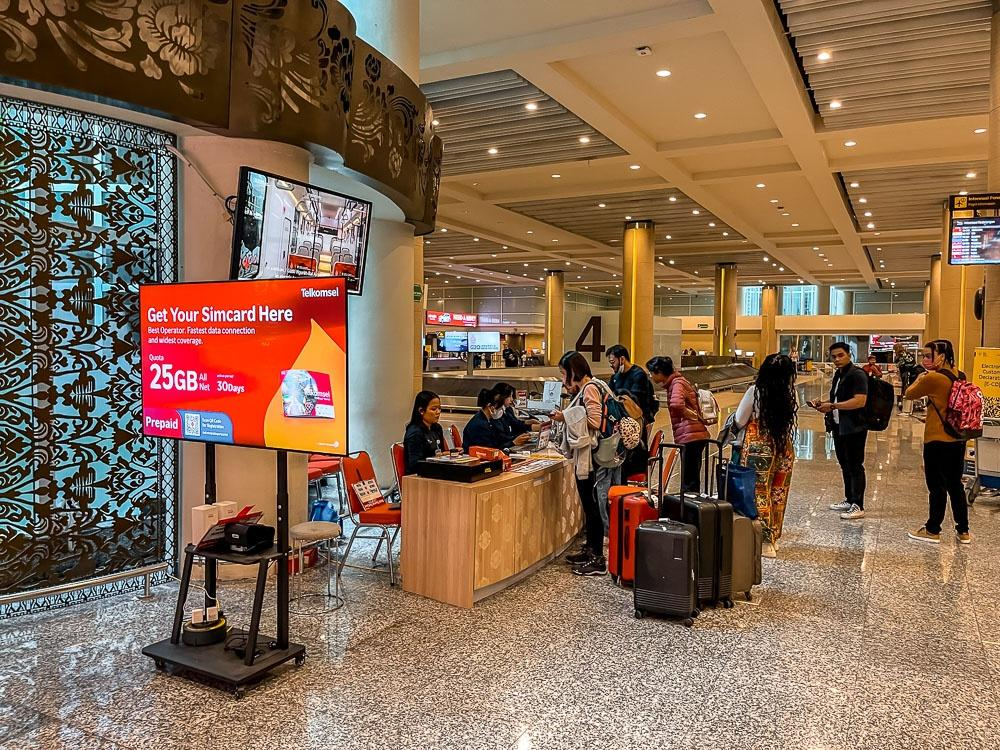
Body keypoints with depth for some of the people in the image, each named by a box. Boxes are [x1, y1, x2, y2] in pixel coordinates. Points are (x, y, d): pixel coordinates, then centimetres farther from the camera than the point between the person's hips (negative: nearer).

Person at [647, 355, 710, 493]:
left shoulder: (677, 383, -11)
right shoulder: (676, 381, 18)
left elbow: (676, 404, -31)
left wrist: (692, 415, -18)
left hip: (690, 437, -10)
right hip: (697, 435, 10)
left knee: (689, 480, -7)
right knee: (692, 478, 14)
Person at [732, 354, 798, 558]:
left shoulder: (755, 391, -13)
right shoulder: (791, 394, -4)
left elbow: (739, 422, -5)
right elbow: (790, 420, 5)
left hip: (759, 449, -4)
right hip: (785, 448, 4)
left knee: (760, 494, 5)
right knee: (778, 495, 15)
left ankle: (765, 540, 8)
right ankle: (773, 537, 25)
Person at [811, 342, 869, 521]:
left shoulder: (857, 374, -14)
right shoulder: (838, 374, 15)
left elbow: (860, 401, -24)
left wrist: (832, 406, -24)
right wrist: (823, 404, 8)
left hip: (854, 428, -9)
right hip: (839, 427, 9)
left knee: (855, 467, -4)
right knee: (845, 465, 16)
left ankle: (858, 507, 2)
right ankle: (849, 500, 27)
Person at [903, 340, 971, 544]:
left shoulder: (933, 378, -17)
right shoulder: (960, 377, 6)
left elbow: (909, 394, -3)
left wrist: (921, 376, 9)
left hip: (937, 441, -7)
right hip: (959, 440, 7)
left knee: (937, 486, 3)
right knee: (955, 484, 15)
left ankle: (933, 531, 13)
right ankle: (963, 532, 22)